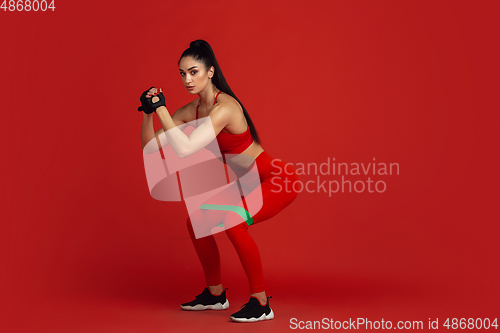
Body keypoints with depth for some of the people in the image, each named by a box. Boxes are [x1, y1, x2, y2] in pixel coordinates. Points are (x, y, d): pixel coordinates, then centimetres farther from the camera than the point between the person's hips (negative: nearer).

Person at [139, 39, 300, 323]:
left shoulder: (225, 107, -27)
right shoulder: (192, 110, 0)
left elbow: (185, 148, -36)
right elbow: (150, 145, 0)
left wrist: (161, 109, -30)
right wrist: (148, 113, -15)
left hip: (278, 181, -9)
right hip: (249, 183, 9)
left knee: (234, 223, -28)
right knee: (197, 220, 6)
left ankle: (261, 304, -12)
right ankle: (215, 295, 21)